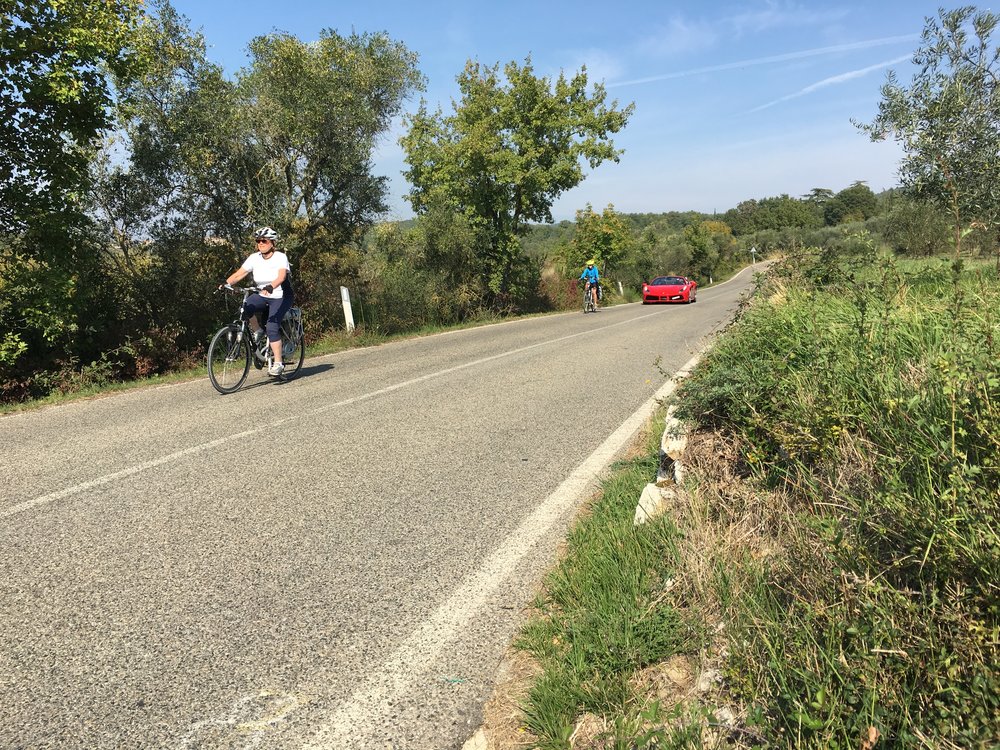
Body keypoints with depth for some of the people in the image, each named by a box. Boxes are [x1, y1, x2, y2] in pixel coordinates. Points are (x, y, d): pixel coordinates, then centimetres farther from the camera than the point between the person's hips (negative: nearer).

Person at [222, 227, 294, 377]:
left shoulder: (280, 257, -14)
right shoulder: (254, 258, -2)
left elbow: (281, 276, -32)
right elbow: (238, 274, -8)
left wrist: (270, 287, -51)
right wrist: (225, 284, -27)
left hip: (281, 298, -4)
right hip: (263, 296, 5)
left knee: (272, 327, -23)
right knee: (244, 307, -27)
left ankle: (278, 363, -13)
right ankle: (256, 332, -1)